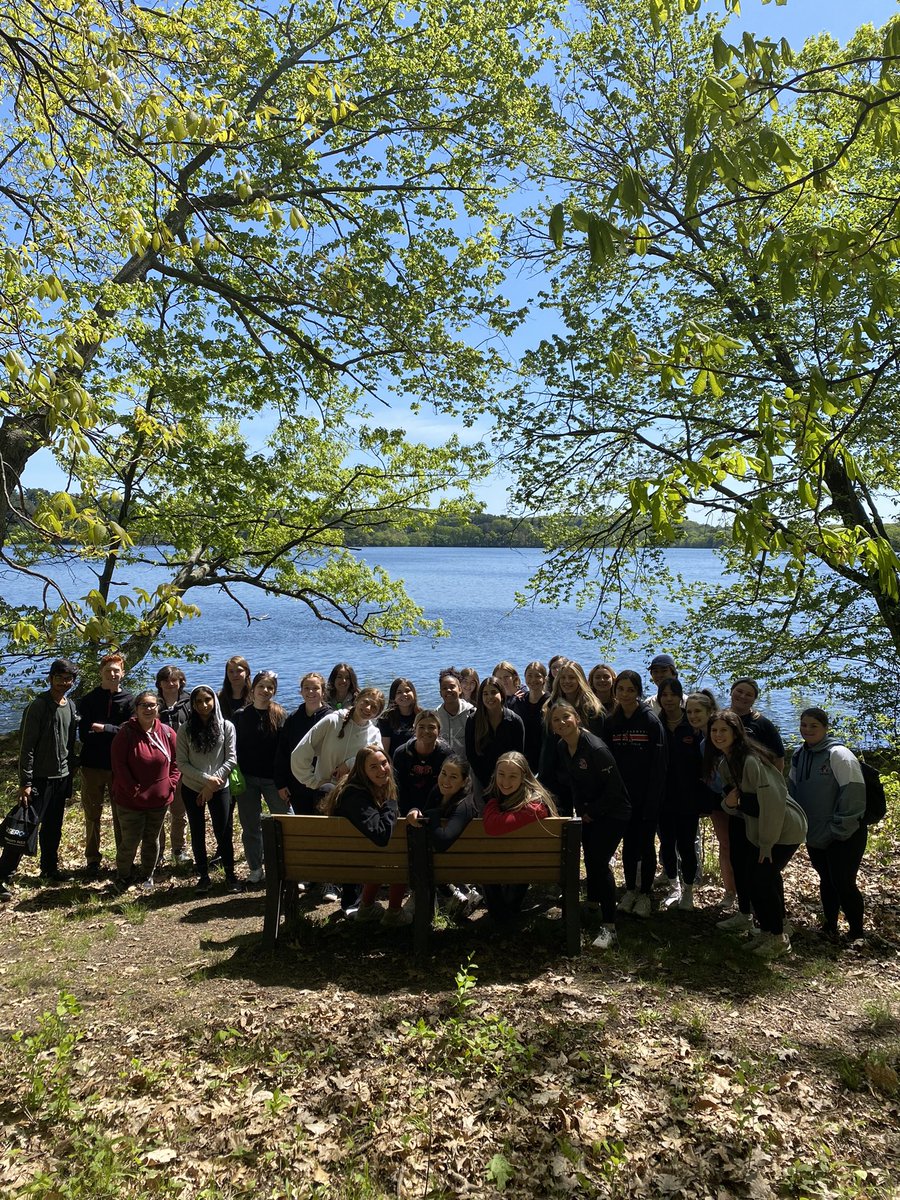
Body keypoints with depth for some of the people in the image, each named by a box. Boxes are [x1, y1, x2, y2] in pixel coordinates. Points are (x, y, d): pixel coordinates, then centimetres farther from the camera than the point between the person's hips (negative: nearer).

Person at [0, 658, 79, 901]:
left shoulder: (71, 706, 8)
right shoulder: (38, 706, -14)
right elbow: (27, 746, -15)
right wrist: (25, 782, -17)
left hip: (62, 778, 6)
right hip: (40, 778, -6)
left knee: (53, 828, 15)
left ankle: (49, 869, 27)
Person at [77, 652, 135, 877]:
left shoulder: (129, 700, 2)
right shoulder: (88, 700, 2)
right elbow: (84, 734, -6)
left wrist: (103, 728, -14)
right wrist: (114, 732, -10)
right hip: (92, 766, 0)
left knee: (122, 816, 7)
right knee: (92, 816, 7)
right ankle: (92, 861, 19)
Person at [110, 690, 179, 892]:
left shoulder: (167, 733, -1)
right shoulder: (126, 733, -12)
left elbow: (176, 761, 5)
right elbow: (118, 765, -14)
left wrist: (170, 784, -5)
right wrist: (134, 790, -15)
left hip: (160, 800, 3)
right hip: (131, 800, -3)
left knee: (152, 840, 16)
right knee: (130, 841, 3)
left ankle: (147, 876, 34)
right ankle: (122, 876, 27)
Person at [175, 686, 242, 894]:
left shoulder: (226, 727, -5)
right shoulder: (185, 730, -3)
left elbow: (231, 759, -6)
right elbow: (181, 763, -6)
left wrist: (212, 784, -12)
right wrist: (207, 779, -16)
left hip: (220, 788, -1)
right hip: (192, 789, 1)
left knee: (224, 832, 2)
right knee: (198, 834, 11)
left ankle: (230, 874, 18)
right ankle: (203, 876, 25)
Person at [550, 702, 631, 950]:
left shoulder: (596, 748, -27)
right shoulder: (562, 747, -3)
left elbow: (614, 786, -22)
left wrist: (593, 812, -14)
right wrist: (581, 810, 4)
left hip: (614, 813, -8)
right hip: (589, 812, 8)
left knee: (599, 861, -15)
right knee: (590, 858, 17)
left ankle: (609, 927, -9)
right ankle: (593, 903, 40)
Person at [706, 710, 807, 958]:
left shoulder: (751, 761, -28)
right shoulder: (723, 763, 1)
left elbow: (773, 802, -28)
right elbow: (735, 799, 12)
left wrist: (767, 843, -20)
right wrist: (729, 803, -13)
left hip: (784, 829, -8)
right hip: (758, 831, 8)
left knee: (763, 878, -5)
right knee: (753, 878, 10)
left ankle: (778, 937, 14)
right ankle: (766, 931, 29)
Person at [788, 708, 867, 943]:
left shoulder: (839, 754, -17)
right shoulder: (799, 755, 5)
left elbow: (853, 793, -20)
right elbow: (793, 790, 14)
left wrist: (840, 828, -18)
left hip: (845, 836, -6)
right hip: (815, 835, 6)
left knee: (843, 883, -2)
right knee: (826, 881, 17)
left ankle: (857, 932, 18)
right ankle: (829, 927, 32)